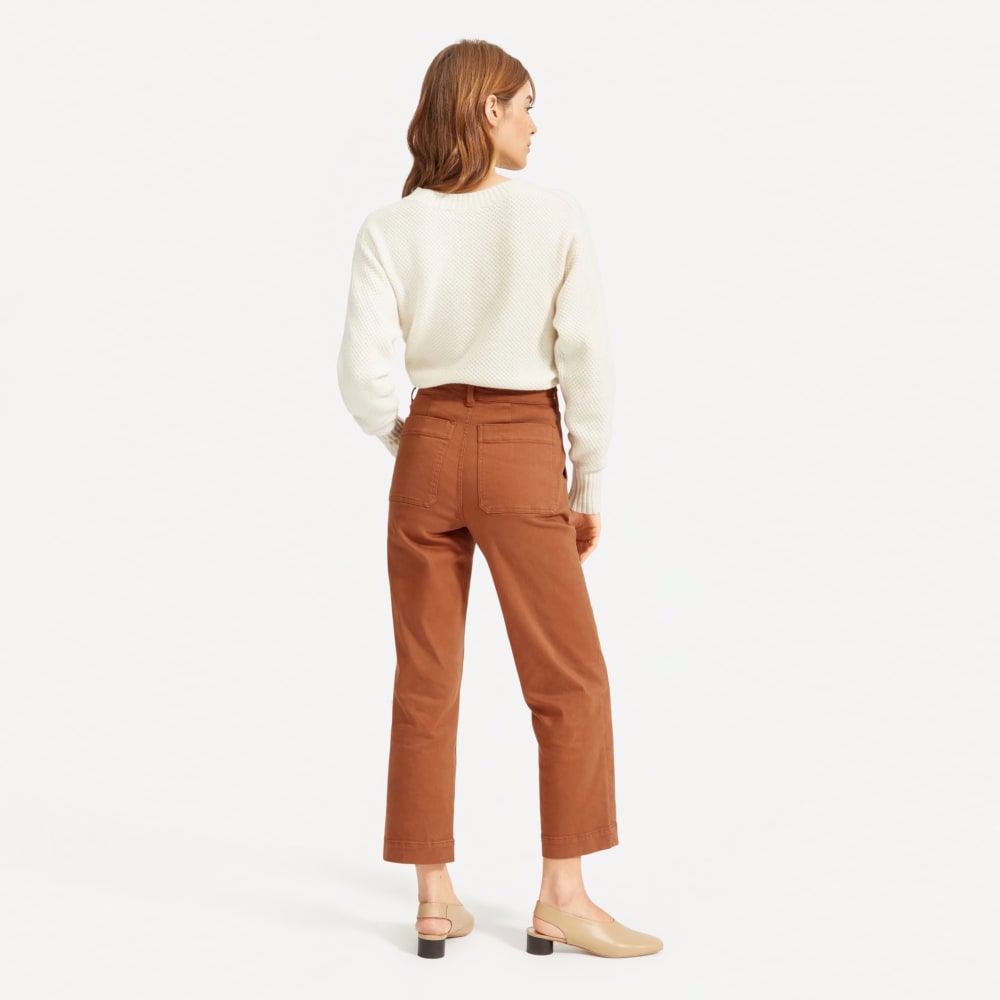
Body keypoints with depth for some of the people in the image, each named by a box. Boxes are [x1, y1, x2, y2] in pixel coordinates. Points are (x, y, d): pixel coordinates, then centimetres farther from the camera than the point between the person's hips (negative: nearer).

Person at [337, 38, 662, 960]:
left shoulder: (390, 230, -1)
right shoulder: (556, 215, -6)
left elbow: (365, 373, -7)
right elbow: (588, 360, -9)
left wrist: (405, 446, 12)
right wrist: (588, 488, 2)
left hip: (428, 451, 3)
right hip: (524, 452, -3)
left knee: (426, 683, 10)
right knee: (571, 681, 8)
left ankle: (436, 900, 15)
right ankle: (563, 899, 10)